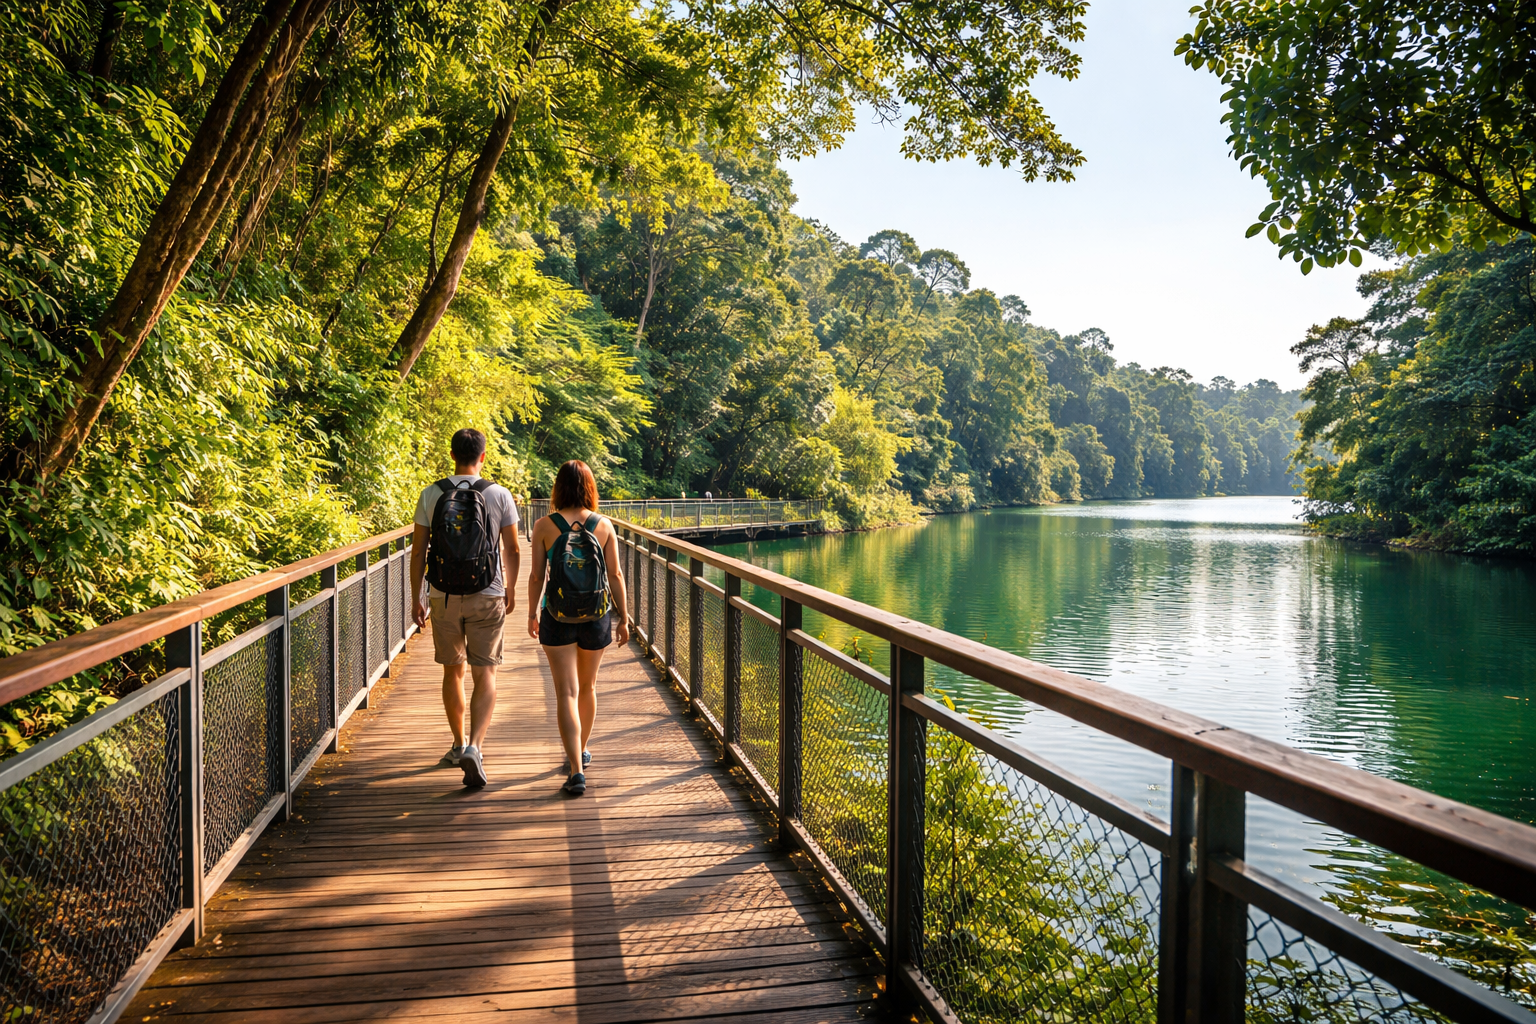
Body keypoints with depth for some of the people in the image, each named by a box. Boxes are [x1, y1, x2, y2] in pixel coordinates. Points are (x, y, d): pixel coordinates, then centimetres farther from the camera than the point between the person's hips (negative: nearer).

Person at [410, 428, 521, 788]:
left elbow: (418, 551, 1)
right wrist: (511, 589, 18)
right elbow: (512, 549, 4)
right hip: (487, 597, -2)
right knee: (485, 676, 3)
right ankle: (474, 746, -15)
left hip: (443, 597, 2)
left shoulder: (431, 495, -1)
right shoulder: (499, 495, -4)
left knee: (452, 671, 17)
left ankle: (459, 744, 30)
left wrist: (416, 598, 9)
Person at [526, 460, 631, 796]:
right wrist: (623, 618, 7)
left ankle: (577, 771, -10)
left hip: (558, 618, -2)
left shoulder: (544, 526, -7)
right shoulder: (604, 525, -3)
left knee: (566, 693, -1)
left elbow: (536, 576, -4)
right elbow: (616, 574, -1)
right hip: (596, 617, 2)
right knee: (587, 686, 21)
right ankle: (581, 751, 39)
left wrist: (532, 614, 10)